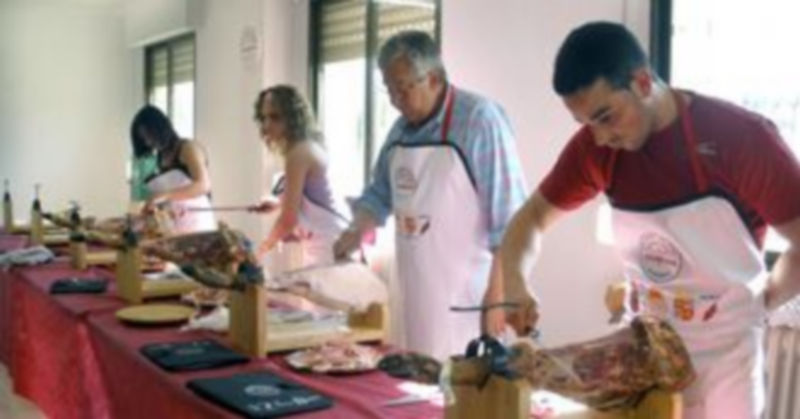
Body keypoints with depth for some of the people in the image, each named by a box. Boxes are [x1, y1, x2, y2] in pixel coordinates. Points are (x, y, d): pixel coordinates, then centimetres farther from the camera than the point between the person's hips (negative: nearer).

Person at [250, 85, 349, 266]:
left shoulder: (299, 153, -17)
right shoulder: (310, 147, 11)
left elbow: (289, 218, -18)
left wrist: (262, 250, -7)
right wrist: (279, 203, 17)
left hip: (329, 245, -10)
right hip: (329, 242, 10)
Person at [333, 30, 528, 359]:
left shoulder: (479, 120, -13)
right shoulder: (402, 128, 9)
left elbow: (507, 217, -15)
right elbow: (380, 193, 22)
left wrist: (497, 295, -16)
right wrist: (356, 230, 4)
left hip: (463, 294, -7)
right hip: (415, 288, 7)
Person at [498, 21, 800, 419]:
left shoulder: (742, 137, -21)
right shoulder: (596, 146, -8)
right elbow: (533, 215, 2)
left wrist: (763, 299, -3)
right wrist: (514, 283, -15)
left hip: (724, 352, -3)